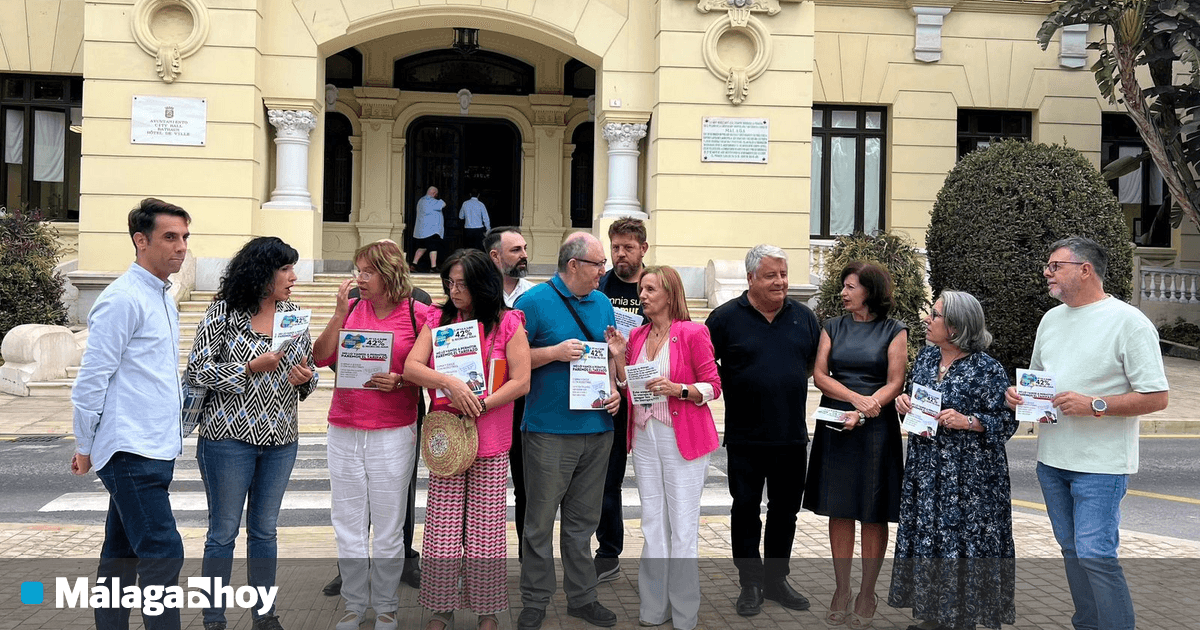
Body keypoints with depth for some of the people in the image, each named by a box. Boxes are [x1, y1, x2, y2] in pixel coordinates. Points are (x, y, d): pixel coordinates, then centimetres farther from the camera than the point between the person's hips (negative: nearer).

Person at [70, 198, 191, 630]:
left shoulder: (163, 300, 16)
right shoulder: (123, 299, -12)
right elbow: (92, 378, -12)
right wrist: (85, 447, -7)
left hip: (156, 451, 9)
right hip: (132, 452, -9)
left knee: (121, 556, 14)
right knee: (163, 554, -11)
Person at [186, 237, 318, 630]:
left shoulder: (293, 314, 7)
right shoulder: (223, 313, -7)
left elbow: (309, 373, 14)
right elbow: (197, 371, -9)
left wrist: (305, 379, -9)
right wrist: (250, 368, -18)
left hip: (281, 439, 5)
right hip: (229, 436, -4)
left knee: (265, 529, 14)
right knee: (224, 531, 5)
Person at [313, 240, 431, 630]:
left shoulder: (418, 314, -3)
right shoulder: (350, 308, 7)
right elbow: (321, 357, 0)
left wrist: (399, 381, -16)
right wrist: (340, 312, -7)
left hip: (393, 433, -3)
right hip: (344, 432, 3)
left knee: (389, 528, 4)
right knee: (348, 524, 9)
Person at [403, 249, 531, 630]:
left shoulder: (508, 323, 0)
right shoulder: (437, 320, 7)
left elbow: (521, 382, -6)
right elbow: (411, 367, -4)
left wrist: (478, 406, -14)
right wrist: (450, 383, -20)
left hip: (491, 443, -2)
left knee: (486, 530, 4)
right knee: (442, 530, 3)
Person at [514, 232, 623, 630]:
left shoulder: (601, 303, 11)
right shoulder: (534, 302, -7)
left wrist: (613, 388, 1)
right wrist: (555, 352, -17)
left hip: (597, 428, 6)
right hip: (550, 430, -5)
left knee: (582, 521, 14)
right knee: (540, 522, 2)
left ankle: (581, 597, 25)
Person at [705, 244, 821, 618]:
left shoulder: (803, 317, 6)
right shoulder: (727, 317, -4)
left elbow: (818, 363, 18)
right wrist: (721, 387, -7)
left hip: (792, 436, 3)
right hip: (745, 437, -3)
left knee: (785, 510, 12)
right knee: (745, 510, 5)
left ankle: (776, 580, 27)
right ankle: (751, 584, 18)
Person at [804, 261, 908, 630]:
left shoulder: (894, 331, 2)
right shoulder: (832, 328, 10)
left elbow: (895, 384, -5)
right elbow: (819, 375, 1)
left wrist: (861, 413, -18)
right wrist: (856, 398, -14)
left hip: (876, 429, -3)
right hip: (834, 426, 3)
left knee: (873, 514, 1)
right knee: (839, 510, 5)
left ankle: (867, 594, 12)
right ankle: (842, 591, 14)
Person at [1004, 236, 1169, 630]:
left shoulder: (1129, 322, -11)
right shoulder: (1051, 319, 12)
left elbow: (1156, 398, -13)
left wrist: (1094, 405, -21)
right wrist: (1018, 394, 0)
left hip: (1100, 465, -7)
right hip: (1052, 459, 7)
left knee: (1095, 556, -11)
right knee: (1072, 550, 15)